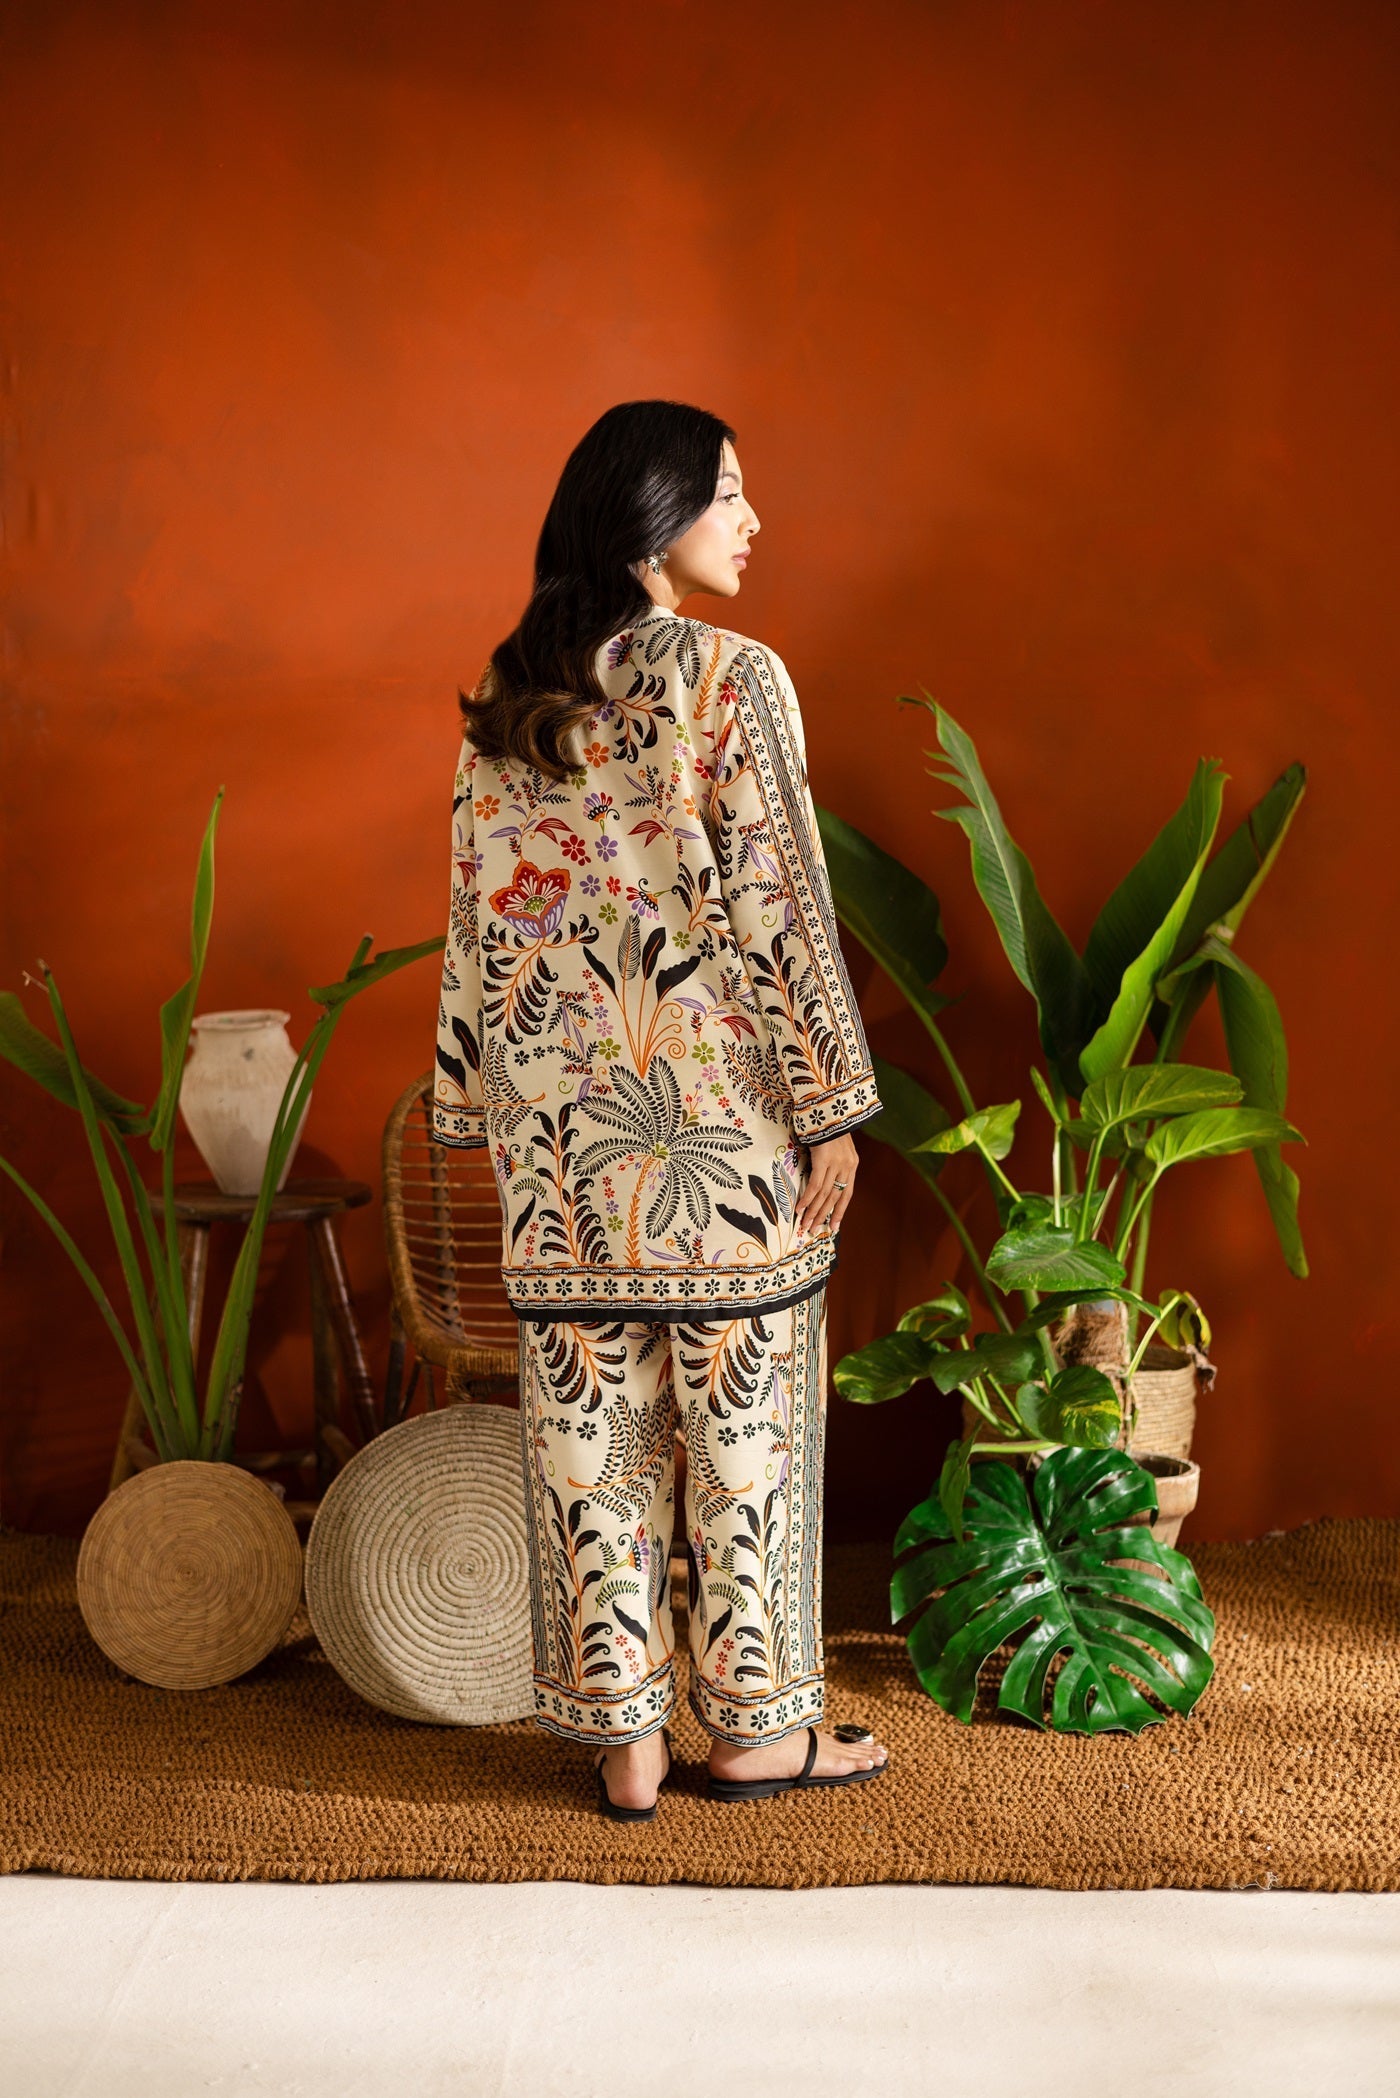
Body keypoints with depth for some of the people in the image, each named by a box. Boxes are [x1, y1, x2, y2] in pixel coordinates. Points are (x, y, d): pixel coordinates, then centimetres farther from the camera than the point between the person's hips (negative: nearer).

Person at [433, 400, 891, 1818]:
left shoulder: (506, 699, 7)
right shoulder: (731, 678, -9)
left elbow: (483, 912, 9)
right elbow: (778, 906, -12)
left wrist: (483, 1103, 15)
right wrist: (832, 1106, -7)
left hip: (562, 1117, 5)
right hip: (720, 1113, -5)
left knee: (589, 1422, 9)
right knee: (746, 1419, 8)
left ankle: (621, 1739, 18)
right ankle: (756, 1726, 20)